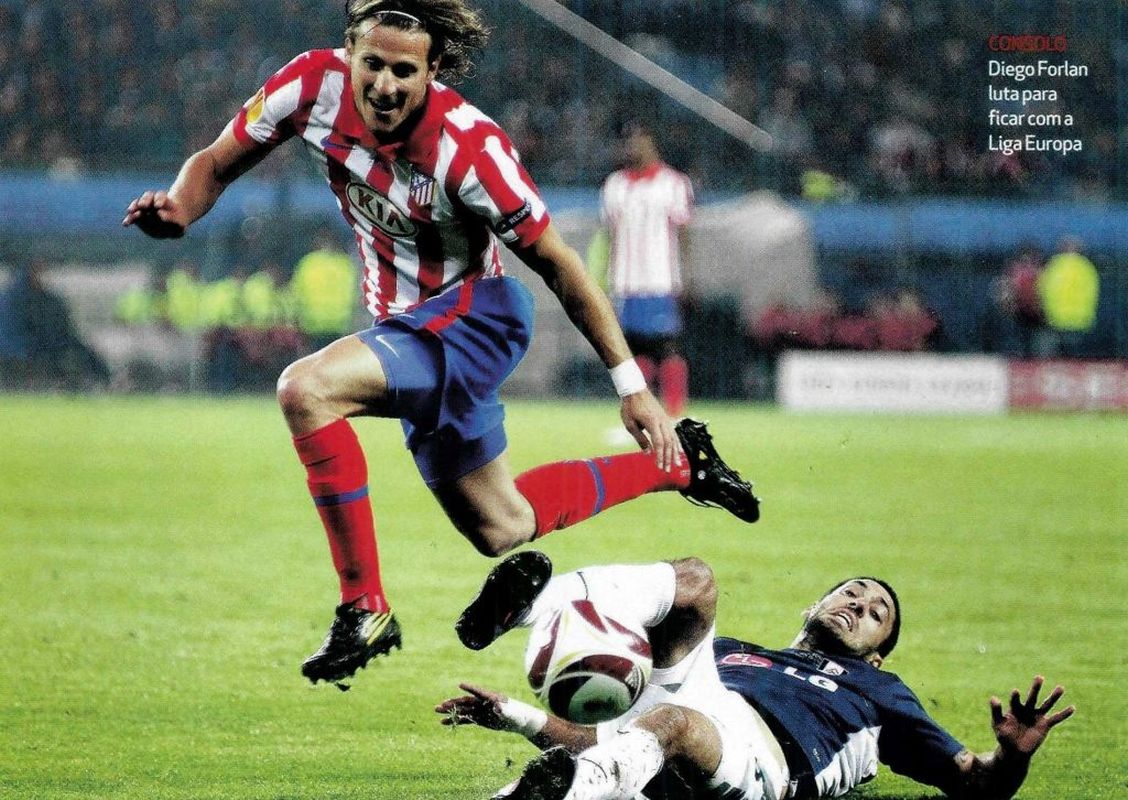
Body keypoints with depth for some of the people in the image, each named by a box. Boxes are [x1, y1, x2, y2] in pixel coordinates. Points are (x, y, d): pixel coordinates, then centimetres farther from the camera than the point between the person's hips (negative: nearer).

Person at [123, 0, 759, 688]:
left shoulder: (469, 149, -28)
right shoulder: (315, 85, -16)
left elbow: (557, 263, -18)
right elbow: (219, 163, -2)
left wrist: (632, 385, -15)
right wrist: (178, 211, -26)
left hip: (471, 317, -7)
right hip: (406, 322, 7)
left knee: (306, 391, -31)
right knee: (501, 530, 22)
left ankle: (365, 607, -23)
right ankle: (674, 463, 42)